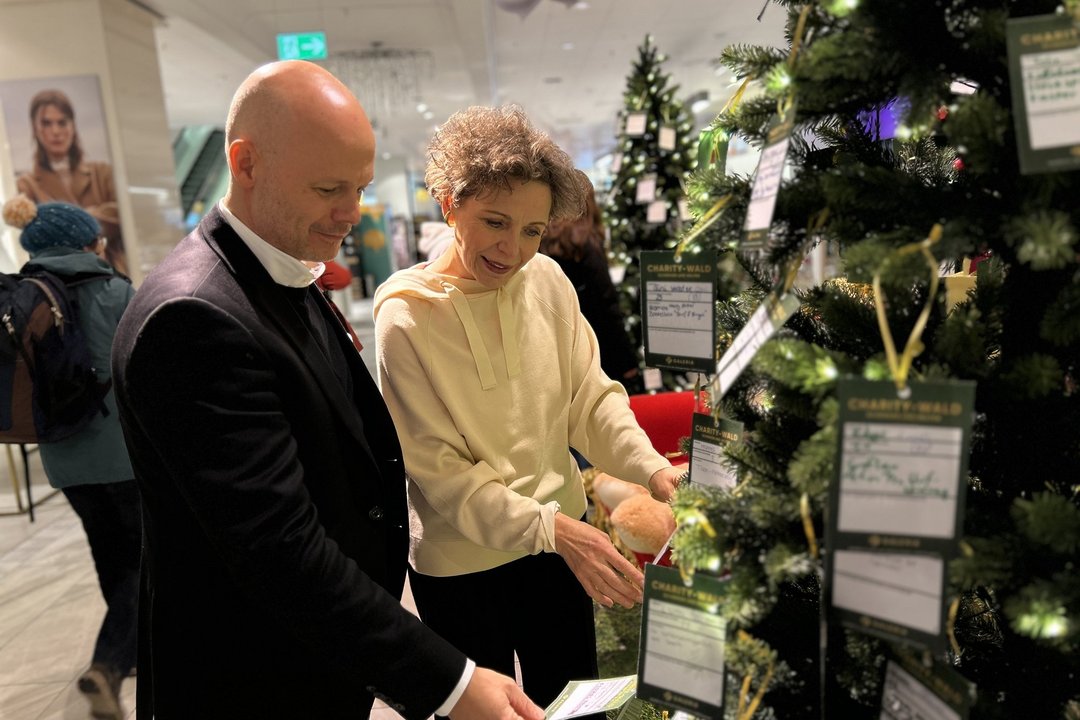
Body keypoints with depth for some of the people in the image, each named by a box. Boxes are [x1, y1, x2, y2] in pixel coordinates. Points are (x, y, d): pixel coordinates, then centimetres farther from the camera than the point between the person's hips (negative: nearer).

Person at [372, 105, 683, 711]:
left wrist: (651, 468, -19)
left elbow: (590, 396, -2)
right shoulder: (406, 314, -19)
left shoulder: (548, 281, -7)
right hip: (460, 564, -4)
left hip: (559, 536, 4)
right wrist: (552, 529, -28)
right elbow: (439, 468, -18)